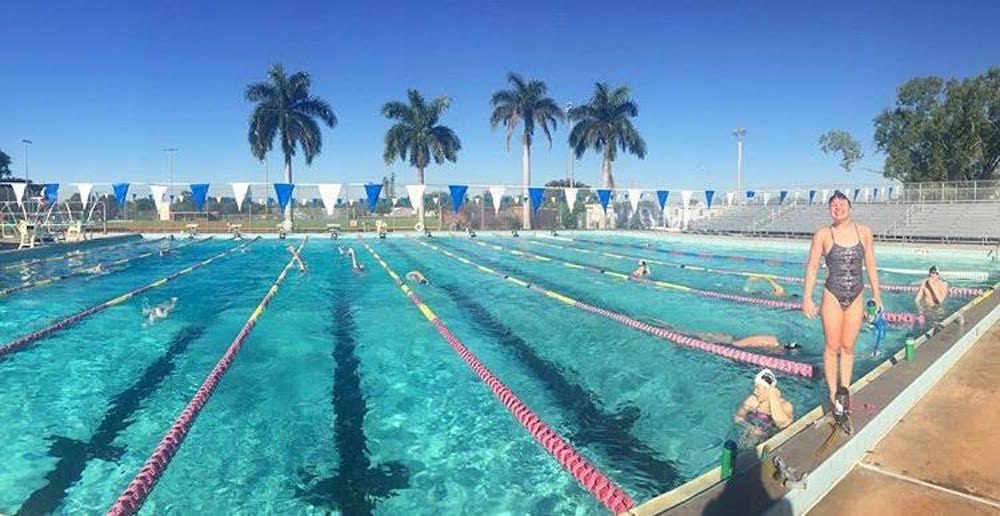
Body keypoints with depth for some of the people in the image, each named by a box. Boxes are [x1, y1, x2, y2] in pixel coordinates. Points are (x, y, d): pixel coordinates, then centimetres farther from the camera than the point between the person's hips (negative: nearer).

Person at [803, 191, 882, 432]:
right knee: (832, 348, 4)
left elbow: (871, 266, 8)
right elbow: (812, 267, -6)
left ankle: (844, 391, 24)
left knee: (848, 347, 11)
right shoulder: (822, 235, -7)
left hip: (856, 297, 2)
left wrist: (877, 295, 9)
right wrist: (807, 298, -11)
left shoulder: (864, 232, 1)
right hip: (833, 296, -2)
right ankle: (834, 394, 15)